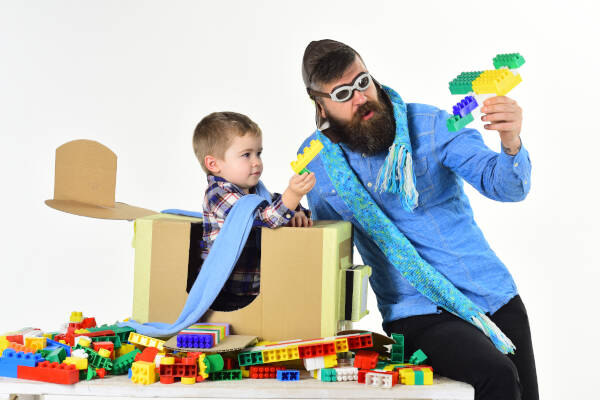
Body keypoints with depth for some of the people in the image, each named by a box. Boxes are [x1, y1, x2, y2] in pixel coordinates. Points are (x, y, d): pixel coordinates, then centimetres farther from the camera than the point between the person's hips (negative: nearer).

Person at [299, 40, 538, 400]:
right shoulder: (315, 158, -1)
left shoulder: (430, 125, -4)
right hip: (419, 313, -2)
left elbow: (507, 186, -14)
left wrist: (511, 143, -34)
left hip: (496, 294, 2)